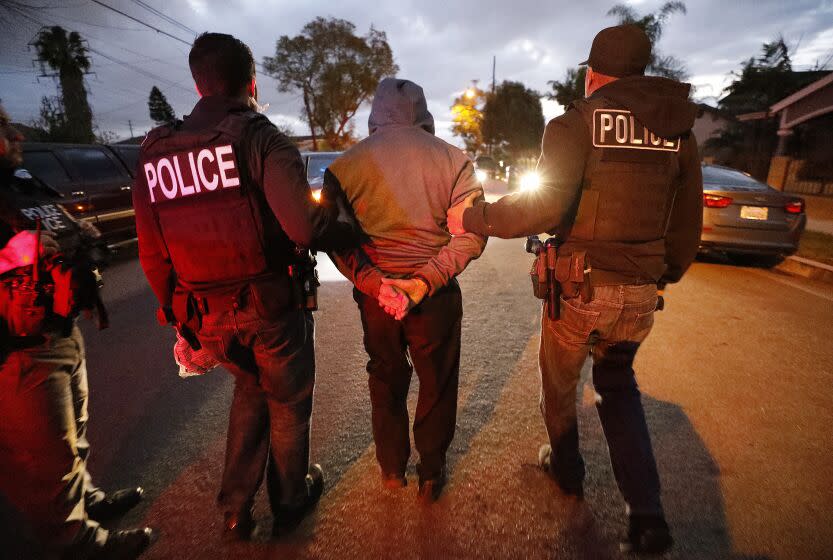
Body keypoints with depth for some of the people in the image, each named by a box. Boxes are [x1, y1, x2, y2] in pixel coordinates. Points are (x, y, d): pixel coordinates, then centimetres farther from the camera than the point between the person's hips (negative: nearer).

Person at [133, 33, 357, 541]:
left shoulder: (155, 155, 4)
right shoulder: (260, 138, -14)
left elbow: (153, 257, 6)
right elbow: (305, 226, -28)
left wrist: (180, 314, 18)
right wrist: (347, 228, -8)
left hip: (209, 318, 5)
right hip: (271, 308, -5)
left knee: (250, 389, 29)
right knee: (289, 404, 19)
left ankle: (237, 509, 37)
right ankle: (290, 503, 42)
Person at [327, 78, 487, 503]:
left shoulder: (346, 164, -3)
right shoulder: (452, 159, -5)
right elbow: (471, 236, -13)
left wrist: (375, 284, -12)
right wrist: (422, 283, -15)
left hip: (374, 293, 2)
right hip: (437, 296, -1)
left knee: (386, 381, 23)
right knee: (437, 385, 19)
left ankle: (391, 468, 40)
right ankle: (431, 475, 35)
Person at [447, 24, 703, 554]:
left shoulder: (577, 123, -10)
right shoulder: (677, 128, 7)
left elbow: (546, 206, -23)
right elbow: (687, 224, 8)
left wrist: (474, 218, -12)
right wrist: (665, 277, 23)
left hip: (579, 287, -5)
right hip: (641, 293, 5)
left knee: (560, 384, 21)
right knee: (618, 385, 26)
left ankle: (567, 470, 44)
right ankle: (647, 514, 19)